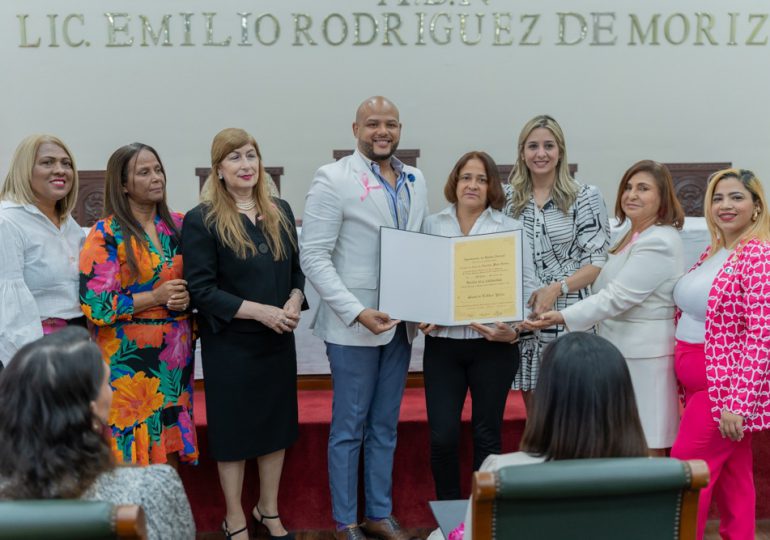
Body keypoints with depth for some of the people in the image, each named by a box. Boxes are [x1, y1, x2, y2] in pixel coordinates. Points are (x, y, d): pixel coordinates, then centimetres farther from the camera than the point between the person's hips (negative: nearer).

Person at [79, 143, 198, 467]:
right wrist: (155, 297, -15)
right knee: (133, 452, 0)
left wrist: (187, 297, -6)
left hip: (175, 356, 5)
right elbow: (95, 305, -13)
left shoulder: (177, 226, 8)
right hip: (130, 361, -5)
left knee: (169, 451, 10)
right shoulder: (106, 235, -7)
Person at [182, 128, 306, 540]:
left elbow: (297, 268, 12)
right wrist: (258, 311, -20)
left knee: (276, 422, 14)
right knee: (234, 428, 7)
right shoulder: (201, 220, -10)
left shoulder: (280, 212, 7)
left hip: (278, 340, 5)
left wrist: (295, 301, -9)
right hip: (229, 344, -5)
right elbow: (201, 289, -14)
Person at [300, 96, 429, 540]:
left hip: (401, 321, 5)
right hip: (354, 325, -5)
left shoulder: (416, 180, 8)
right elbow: (314, 257, -13)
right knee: (350, 427, 6)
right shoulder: (333, 179, -8)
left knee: (385, 426, 15)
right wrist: (357, 312, -20)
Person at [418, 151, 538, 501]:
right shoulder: (431, 226, 8)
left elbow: (528, 287, 0)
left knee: (487, 434, 8)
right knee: (442, 435, -1)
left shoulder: (511, 229, 4)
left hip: (493, 344, -1)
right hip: (442, 343, 1)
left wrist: (514, 329, -15)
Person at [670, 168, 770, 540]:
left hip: (726, 387, -8)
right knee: (731, 477, 15)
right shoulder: (712, 252, 10)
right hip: (699, 383, 8)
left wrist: (736, 404, -24)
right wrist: (684, 388, 15)